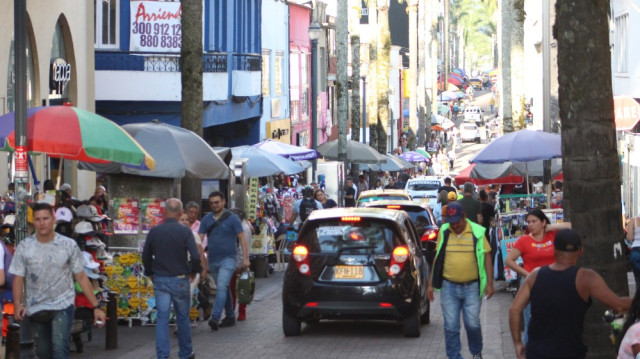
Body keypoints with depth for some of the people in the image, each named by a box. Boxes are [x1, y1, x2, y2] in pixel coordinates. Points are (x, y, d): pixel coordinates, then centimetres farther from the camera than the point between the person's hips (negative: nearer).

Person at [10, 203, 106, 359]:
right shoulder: (24, 247, -3)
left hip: (62, 305, -3)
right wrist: (17, 304, -18)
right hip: (36, 308, 3)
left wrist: (96, 307, -5)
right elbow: (18, 278, -1)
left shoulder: (69, 245, -6)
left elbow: (81, 277, -2)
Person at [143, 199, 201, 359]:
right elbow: (195, 256, -16)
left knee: (162, 318, 3)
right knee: (183, 318, 13)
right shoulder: (185, 231, -11)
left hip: (160, 280, 2)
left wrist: (150, 273, 23)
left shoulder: (154, 231, -2)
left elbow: (146, 256, 7)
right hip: (180, 280, -2)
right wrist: (194, 271, 4)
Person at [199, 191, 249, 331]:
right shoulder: (206, 219, 8)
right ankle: (230, 317, 24)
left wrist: (245, 258, -10)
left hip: (228, 258, -5)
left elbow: (242, 238, -4)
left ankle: (215, 318, -29)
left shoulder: (232, 218, -4)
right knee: (223, 289, 14)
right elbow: (199, 238, 5)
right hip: (213, 260, 5)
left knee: (222, 287, -20)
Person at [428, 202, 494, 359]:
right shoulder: (444, 232, 2)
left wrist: (489, 284, -5)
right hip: (449, 287, 2)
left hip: (471, 287, -2)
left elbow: (487, 257, 0)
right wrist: (431, 283, 10)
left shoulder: (477, 232, -5)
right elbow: (437, 258, 10)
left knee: (472, 324, 2)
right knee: (451, 326, 3)